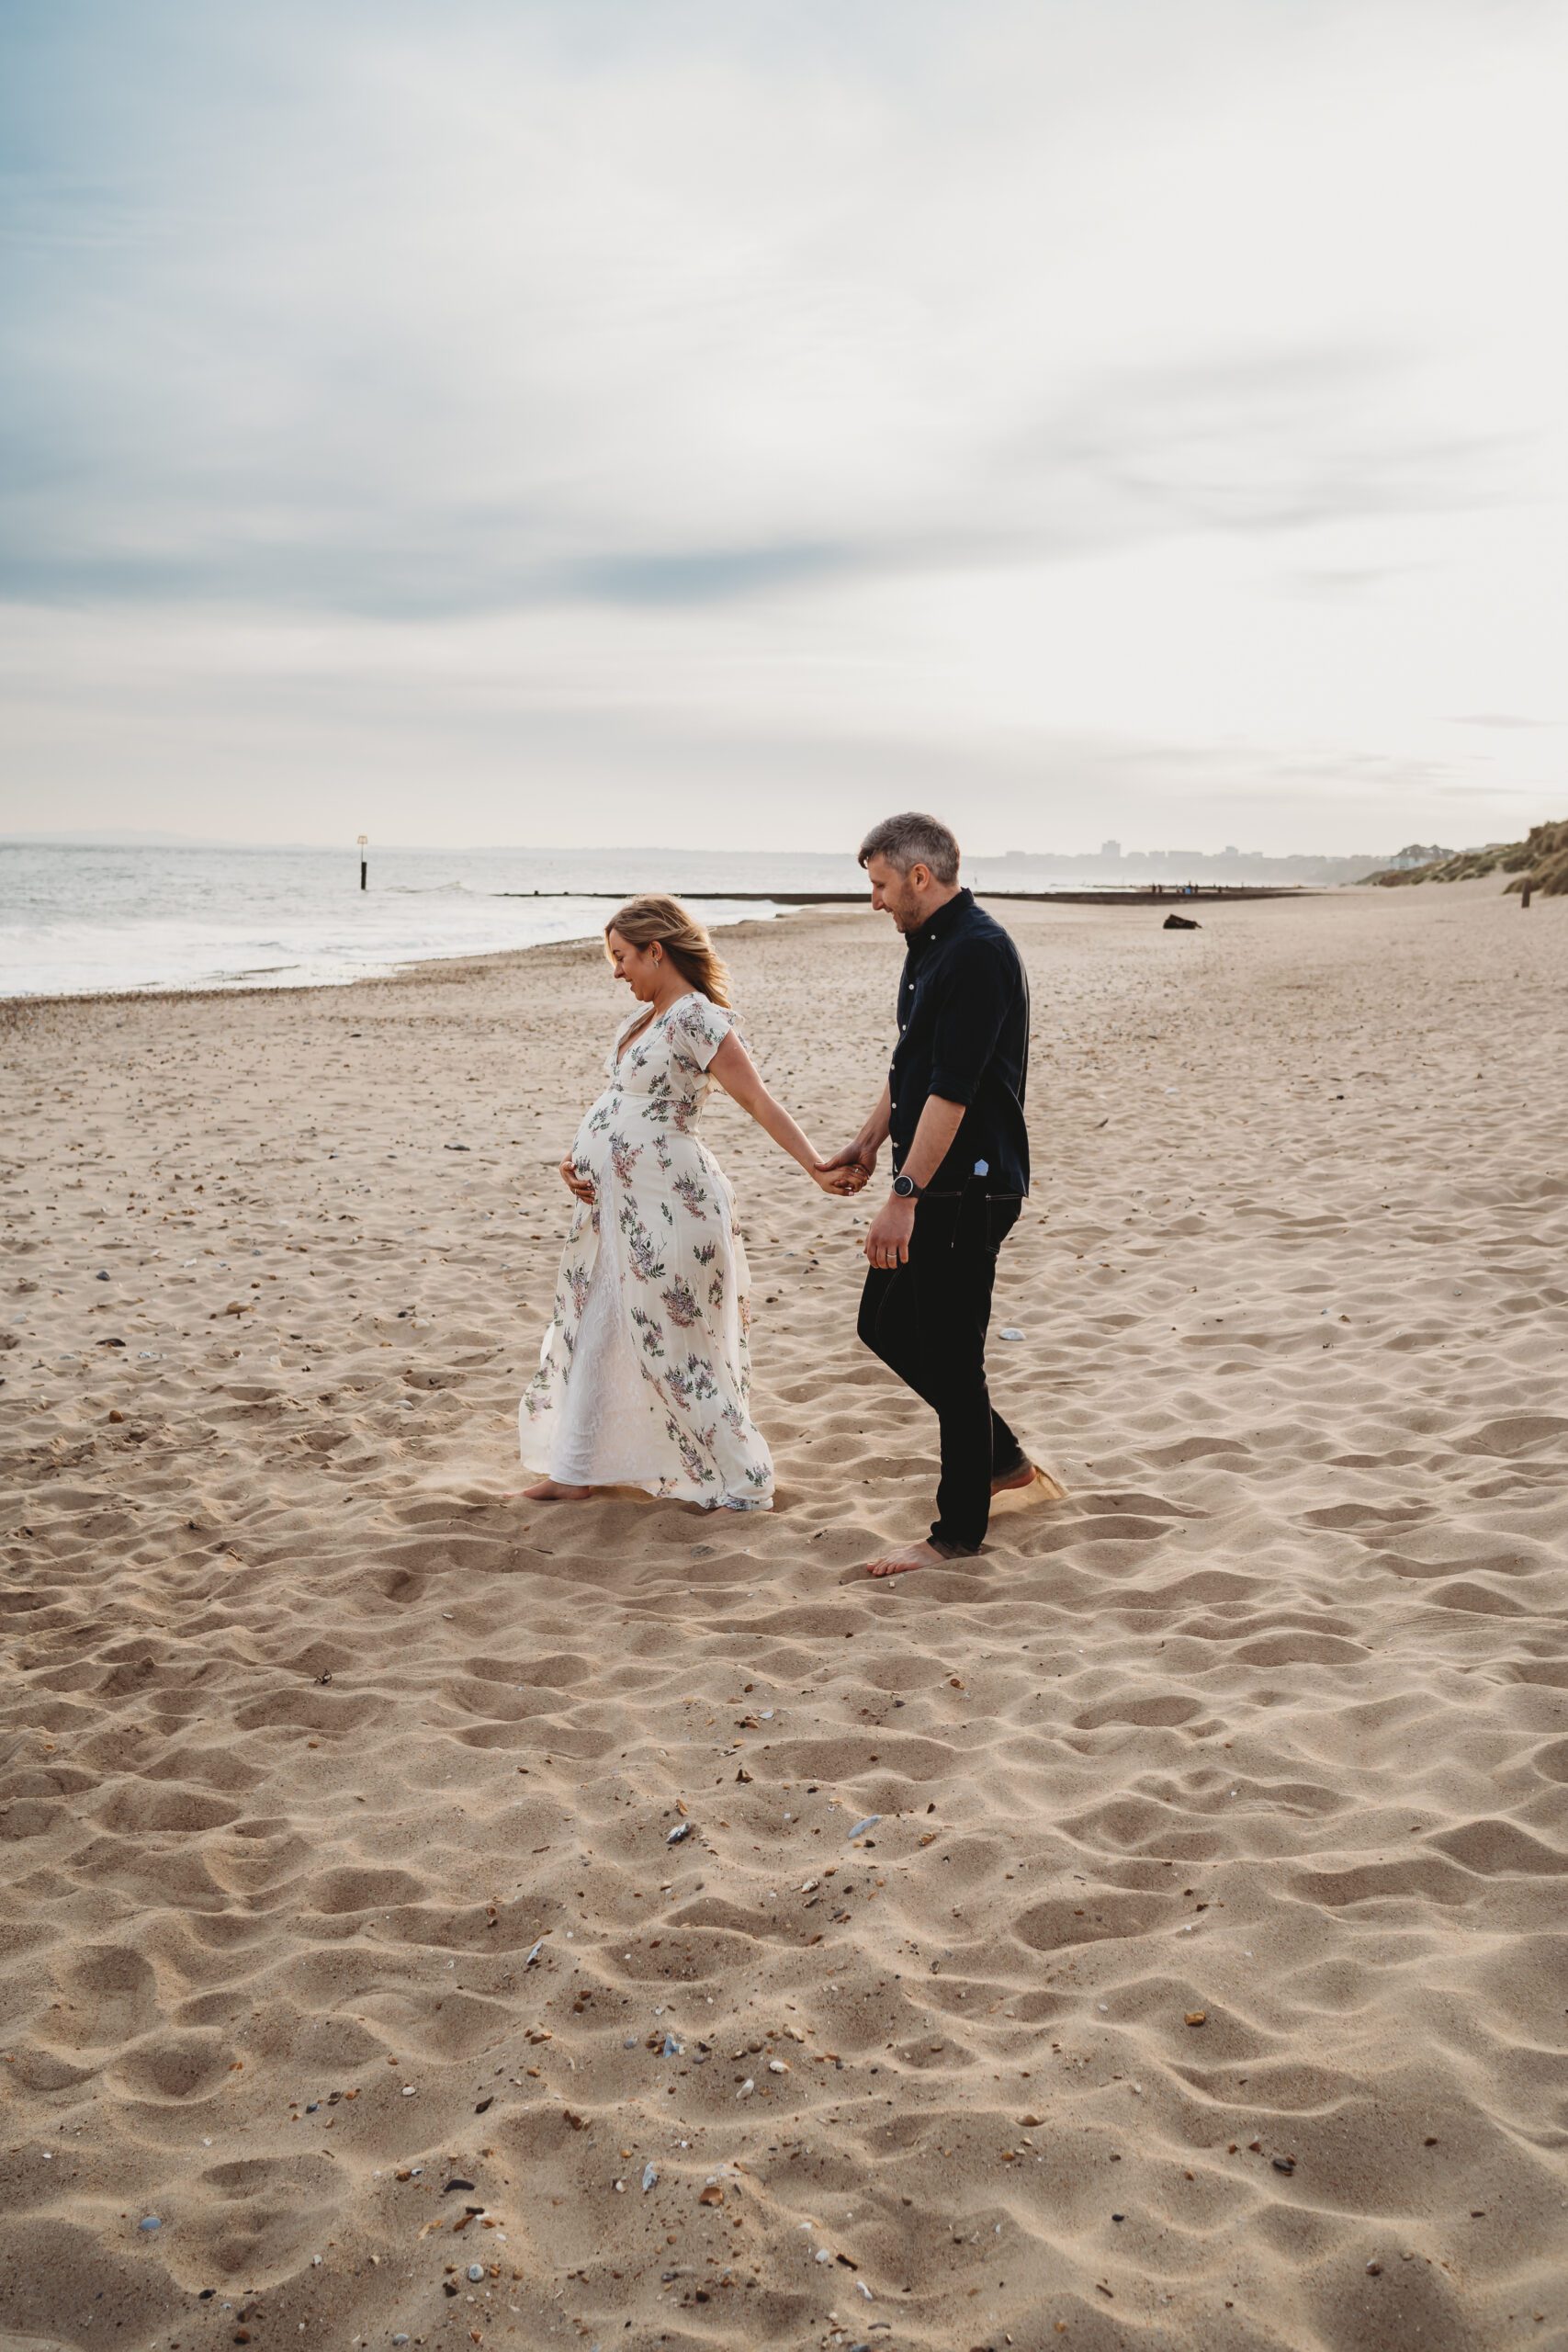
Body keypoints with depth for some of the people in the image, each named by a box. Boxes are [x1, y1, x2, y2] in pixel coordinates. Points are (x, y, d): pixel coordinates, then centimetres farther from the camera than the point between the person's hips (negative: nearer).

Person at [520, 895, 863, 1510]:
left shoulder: (696, 1019, -15)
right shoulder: (641, 1016, 12)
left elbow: (758, 1101, -21)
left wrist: (815, 1166, -31)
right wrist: (579, 1160, 5)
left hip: (665, 1204, -10)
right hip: (613, 1200, 10)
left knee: (673, 1348, -3)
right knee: (586, 1328, 15)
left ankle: (744, 1488, 9)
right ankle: (574, 1473, 27)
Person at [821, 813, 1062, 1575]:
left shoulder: (977, 953, -19)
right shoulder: (928, 947, 14)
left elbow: (953, 1090, -24)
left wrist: (905, 1197, -26)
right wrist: (870, 1140, 25)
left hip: (969, 1188, -10)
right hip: (932, 1185, 10)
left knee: (950, 1355, -2)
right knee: (885, 1326, 16)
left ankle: (959, 1532, 12)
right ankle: (1001, 1459, 31)